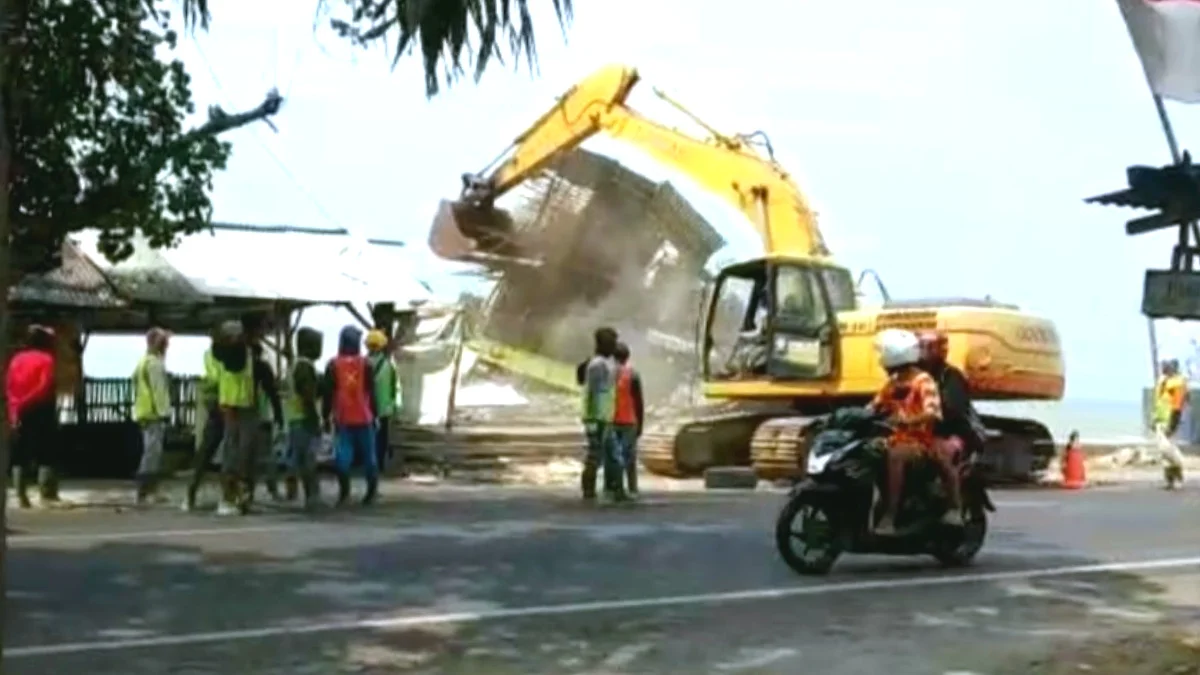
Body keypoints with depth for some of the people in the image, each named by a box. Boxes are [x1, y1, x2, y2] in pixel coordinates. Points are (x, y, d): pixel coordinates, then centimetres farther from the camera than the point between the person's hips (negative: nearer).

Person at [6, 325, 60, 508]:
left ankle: (21, 495, 3)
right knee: (45, 454, 0)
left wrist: (16, 405, -1)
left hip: (20, 414, 5)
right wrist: (25, 403, -11)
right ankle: (46, 492, -4)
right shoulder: (46, 359, -6)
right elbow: (45, 387, -17)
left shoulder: (17, 359, 11)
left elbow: (8, 386, 4)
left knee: (20, 456, 7)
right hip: (40, 412, -5)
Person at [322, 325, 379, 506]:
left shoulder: (333, 365, -1)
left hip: (342, 419, 0)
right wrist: (374, 414, 6)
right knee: (368, 455, 9)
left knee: (342, 455, -1)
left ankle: (344, 490, -12)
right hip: (363, 418, 0)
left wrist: (326, 416, 6)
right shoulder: (365, 364, -1)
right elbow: (371, 392, -1)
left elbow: (327, 393, 0)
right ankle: (372, 489, 11)